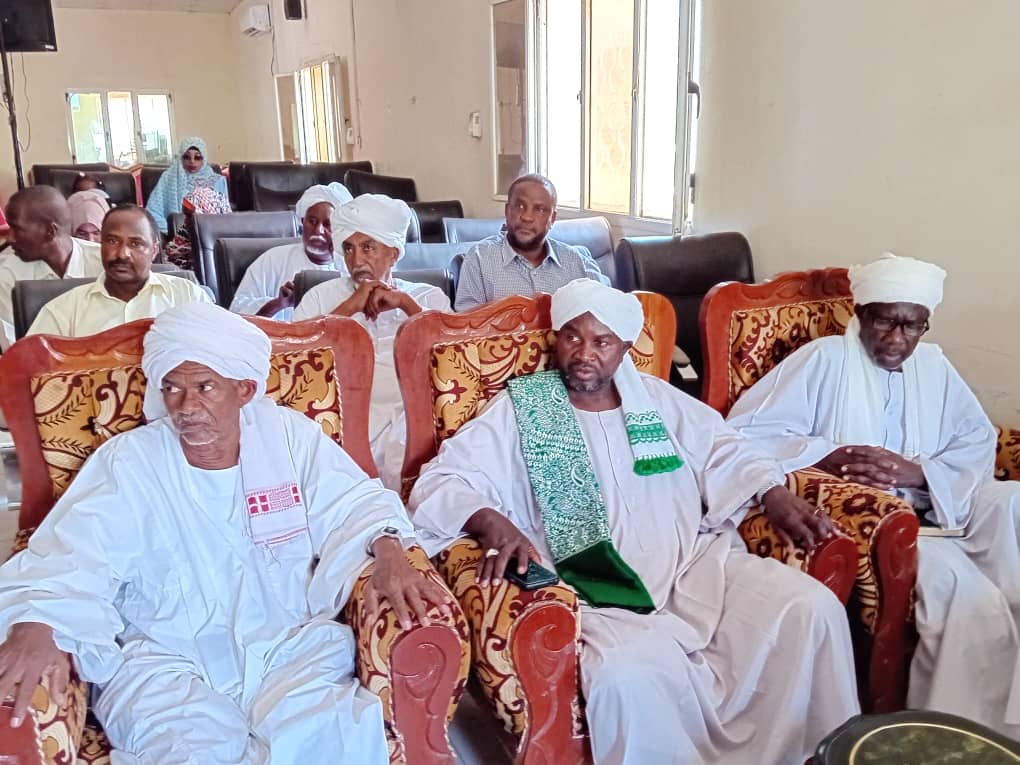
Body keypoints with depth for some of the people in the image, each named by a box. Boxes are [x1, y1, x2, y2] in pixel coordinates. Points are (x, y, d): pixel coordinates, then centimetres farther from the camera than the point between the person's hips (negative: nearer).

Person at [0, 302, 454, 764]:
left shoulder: (289, 435, 2)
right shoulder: (127, 461, -1)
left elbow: (354, 503, 2)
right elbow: (69, 555, -8)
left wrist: (388, 555, -20)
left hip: (290, 643, 1)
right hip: (164, 658, 0)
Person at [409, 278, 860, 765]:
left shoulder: (657, 398, 17)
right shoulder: (520, 413, 4)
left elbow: (722, 451, 25)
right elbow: (438, 483, -4)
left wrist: (774, 495, 6)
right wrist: (488, 520, -25)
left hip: (699, 561, 4)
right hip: (601, 591, -4)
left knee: (811, 610, -18)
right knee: (629, 674, -35)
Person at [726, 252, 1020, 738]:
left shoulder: (934, 365, 16)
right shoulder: (824, 358, -2)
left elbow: (979, 443, 7)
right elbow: (744, 430, -10)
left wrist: (919, 472, -13)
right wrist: (826, 456, -22)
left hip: (931, 507, 6)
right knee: (957, 581, -30)